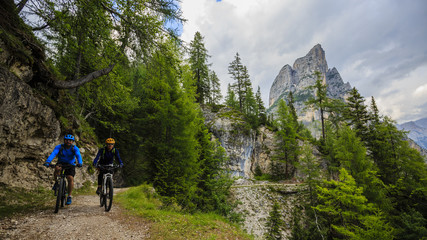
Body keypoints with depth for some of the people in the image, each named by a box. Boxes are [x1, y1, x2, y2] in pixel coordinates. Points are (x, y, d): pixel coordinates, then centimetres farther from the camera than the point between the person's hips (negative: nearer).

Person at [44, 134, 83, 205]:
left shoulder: (75, 148, -15)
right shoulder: (59, 147, -14)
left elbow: (78, 155, -32)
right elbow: (53, 154, -30)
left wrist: (80, 163, -51)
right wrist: (47, 162, -48)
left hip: (70, 165, 0)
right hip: (61, 163, 1)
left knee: (70, 178, -17)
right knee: (57, 169, -34)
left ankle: (69, 197, -5)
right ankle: (56, 183, -5)